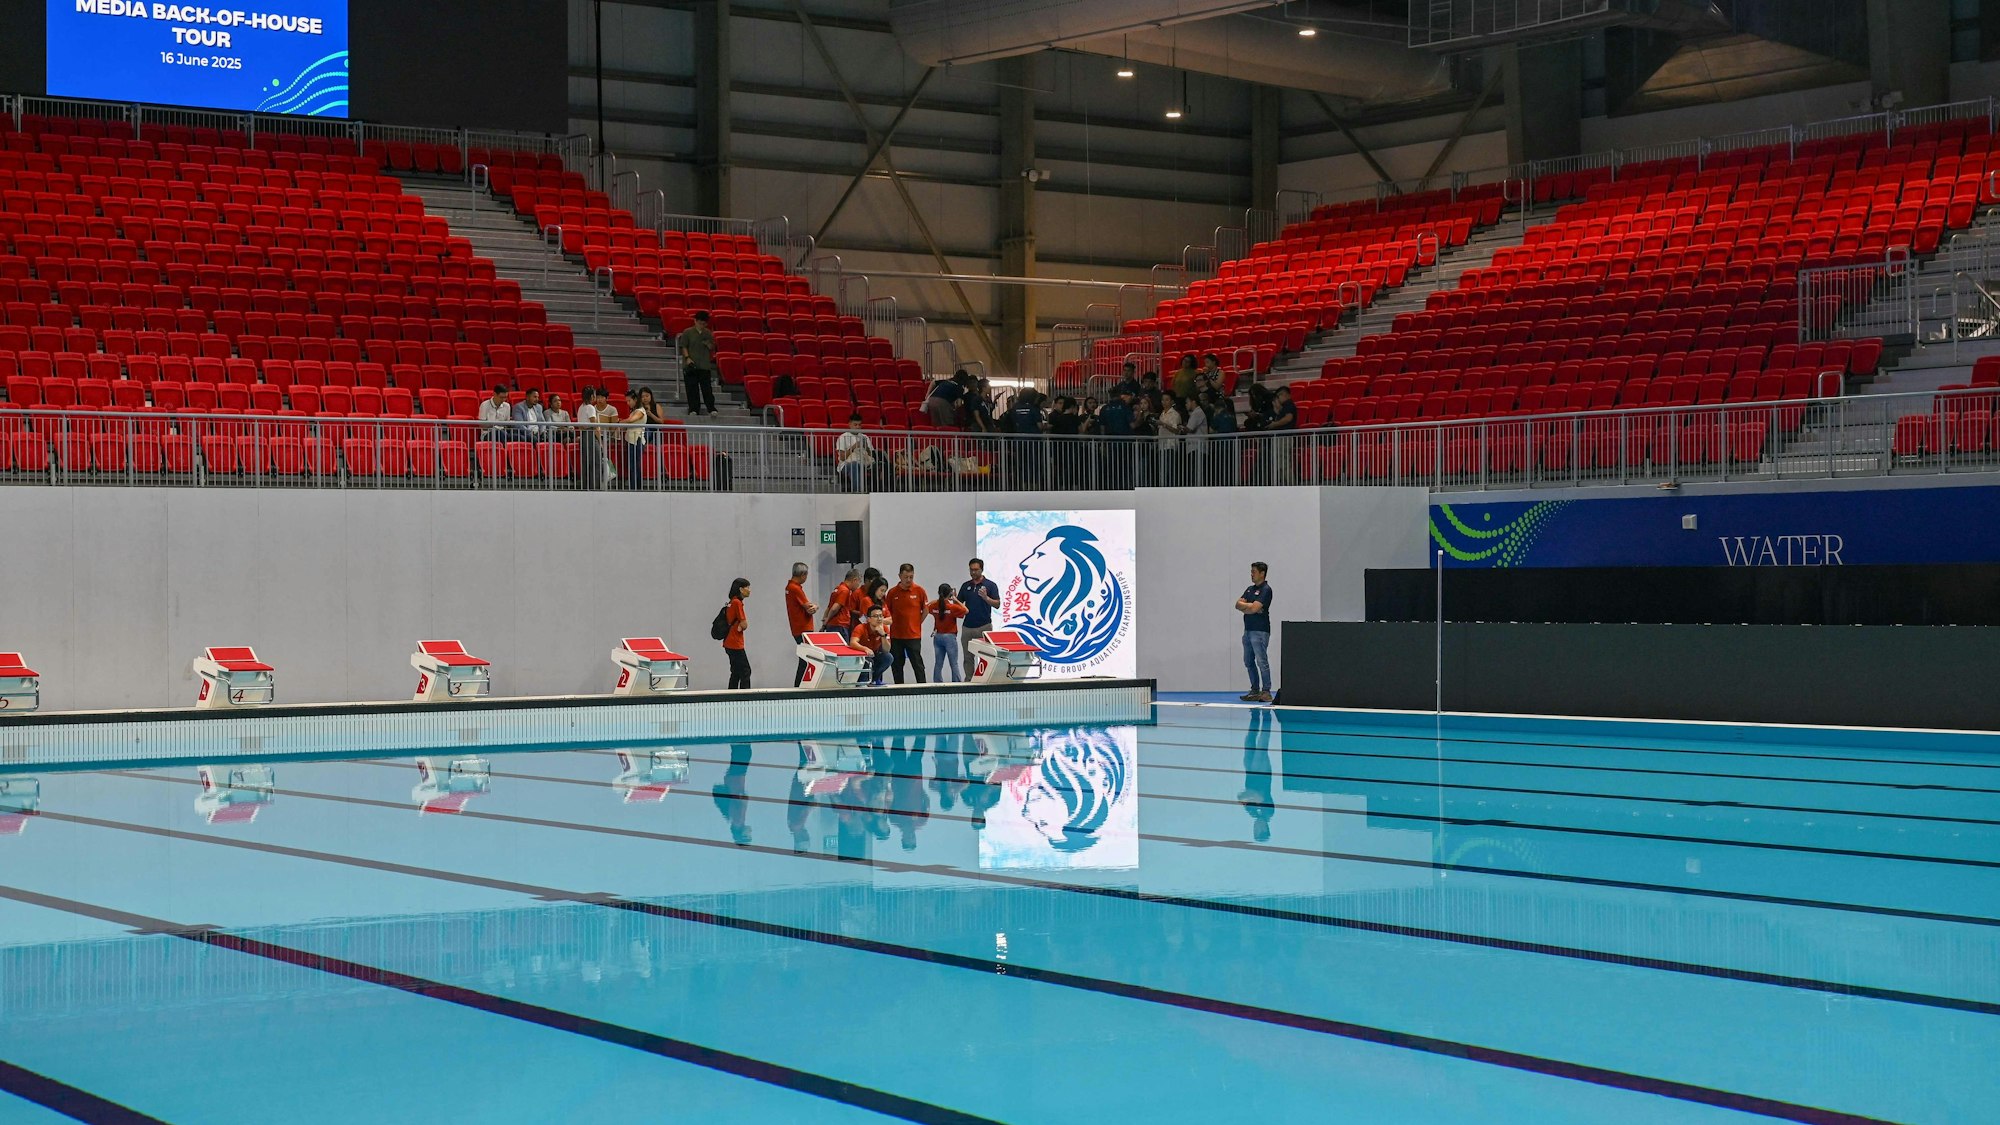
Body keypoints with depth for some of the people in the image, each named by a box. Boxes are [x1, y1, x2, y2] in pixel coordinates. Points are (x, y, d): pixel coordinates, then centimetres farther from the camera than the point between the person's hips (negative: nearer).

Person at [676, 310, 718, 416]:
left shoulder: (708, 334, 11)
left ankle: (711, 409, -1)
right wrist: (687, 358, -12)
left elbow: (712, 348, 15)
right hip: (691, 365, -2)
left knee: (707, 388, -1)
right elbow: (683, 347, 0)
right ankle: (693, 409, 2)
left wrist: (708, 344, -7)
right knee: (692, 389, -1)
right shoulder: (687, 332, 2)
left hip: (705, 365, 2)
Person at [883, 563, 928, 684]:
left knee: (917, 664, -5)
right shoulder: (892, 592, 2)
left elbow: (925, 610, 6)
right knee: (897, 665, 8)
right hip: (896, 635, 3)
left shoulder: (919, 591, -2)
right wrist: (892, 624, 1)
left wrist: (917, 624, 1)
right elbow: (887, 612, 10)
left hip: (913, 635, -3)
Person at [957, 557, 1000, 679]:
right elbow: (958, 604, 13)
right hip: (967, 627, 4)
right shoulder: (965, 586, 10)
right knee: (968, 657, 6)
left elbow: (997, 605, -9)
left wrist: (986, 597, -25)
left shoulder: (990, 585, -2)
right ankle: (969, 681, 12)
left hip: (984, 626, -4)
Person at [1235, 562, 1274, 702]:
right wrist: (1250, 606, -8)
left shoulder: (1265, 590, -9)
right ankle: (1255, 690, 15)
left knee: (1262, 662, -10)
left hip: (1260, 631, -9)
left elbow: (1254, 608, -18)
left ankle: (1266, 691, -10)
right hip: (1248, 630, 9)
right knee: (1249, 662, 10)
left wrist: (1244, 606, -1)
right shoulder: (1250, 589, 18)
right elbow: (1238, 604, 9)